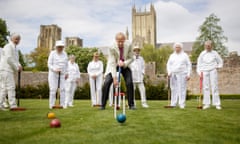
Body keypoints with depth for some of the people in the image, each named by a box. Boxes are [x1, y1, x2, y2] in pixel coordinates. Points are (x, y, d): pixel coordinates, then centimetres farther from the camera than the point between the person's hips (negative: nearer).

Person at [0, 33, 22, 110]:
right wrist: (17, 68, -13)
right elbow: (9, 59, -18)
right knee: (11, 87, -11)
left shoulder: (15, 48, 21)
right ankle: (13, 105, -10)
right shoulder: (8, 46, -8)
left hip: (8, 70, 10)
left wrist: (19, 66, 2)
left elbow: (15, 60, 22)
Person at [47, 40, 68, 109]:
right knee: (53, 89, -7)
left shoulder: (65, 54, 10)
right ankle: (51, 105, 0)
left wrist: (66, 73, 11)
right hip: (53, 73, -3)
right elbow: (49, 64, -5)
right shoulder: (52, 53, -3)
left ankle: (62, 104, 1)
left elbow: (66, 64, 18)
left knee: (62, 89, -4)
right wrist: (55, 69, -20)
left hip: (62, 74, 4)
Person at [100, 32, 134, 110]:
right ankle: (103, 105, -2)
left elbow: (131, 58, -9)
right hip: (114, 66, -1)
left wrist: (124, 63, -30)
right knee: (106, 83, -15)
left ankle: (131, 104, -1)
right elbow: (112, 63, -29)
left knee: (129, 83, -15)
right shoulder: (112, 48, -27)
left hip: (125, 66, 2)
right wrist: (115, 78, -34)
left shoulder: (129, 45, -21)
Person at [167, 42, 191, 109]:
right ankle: (173, 104, 7)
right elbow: (168, 64, 12)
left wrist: (188, 74, -4)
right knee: (174, 89, 1)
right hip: (173, 75, 3)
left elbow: (189, 65, 4)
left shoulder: (184, 55, 7)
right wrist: (169, 72, -3)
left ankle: (182, 104, -1)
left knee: (182, 89, -6)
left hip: (182, 74, -2)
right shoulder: (172, 55, 15)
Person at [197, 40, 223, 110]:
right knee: (206, 87, 0)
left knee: (214, 87, -5)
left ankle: (217, 104, 0)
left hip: (213, 71, -1)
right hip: (205, 71, 1)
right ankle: (206, 104, 6)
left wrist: (218, 67, 3)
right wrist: (199, 72, -1)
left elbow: (220, 61, 16)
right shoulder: (202, 54, 5)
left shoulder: (215, 53, 4)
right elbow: (199, 63, 6)